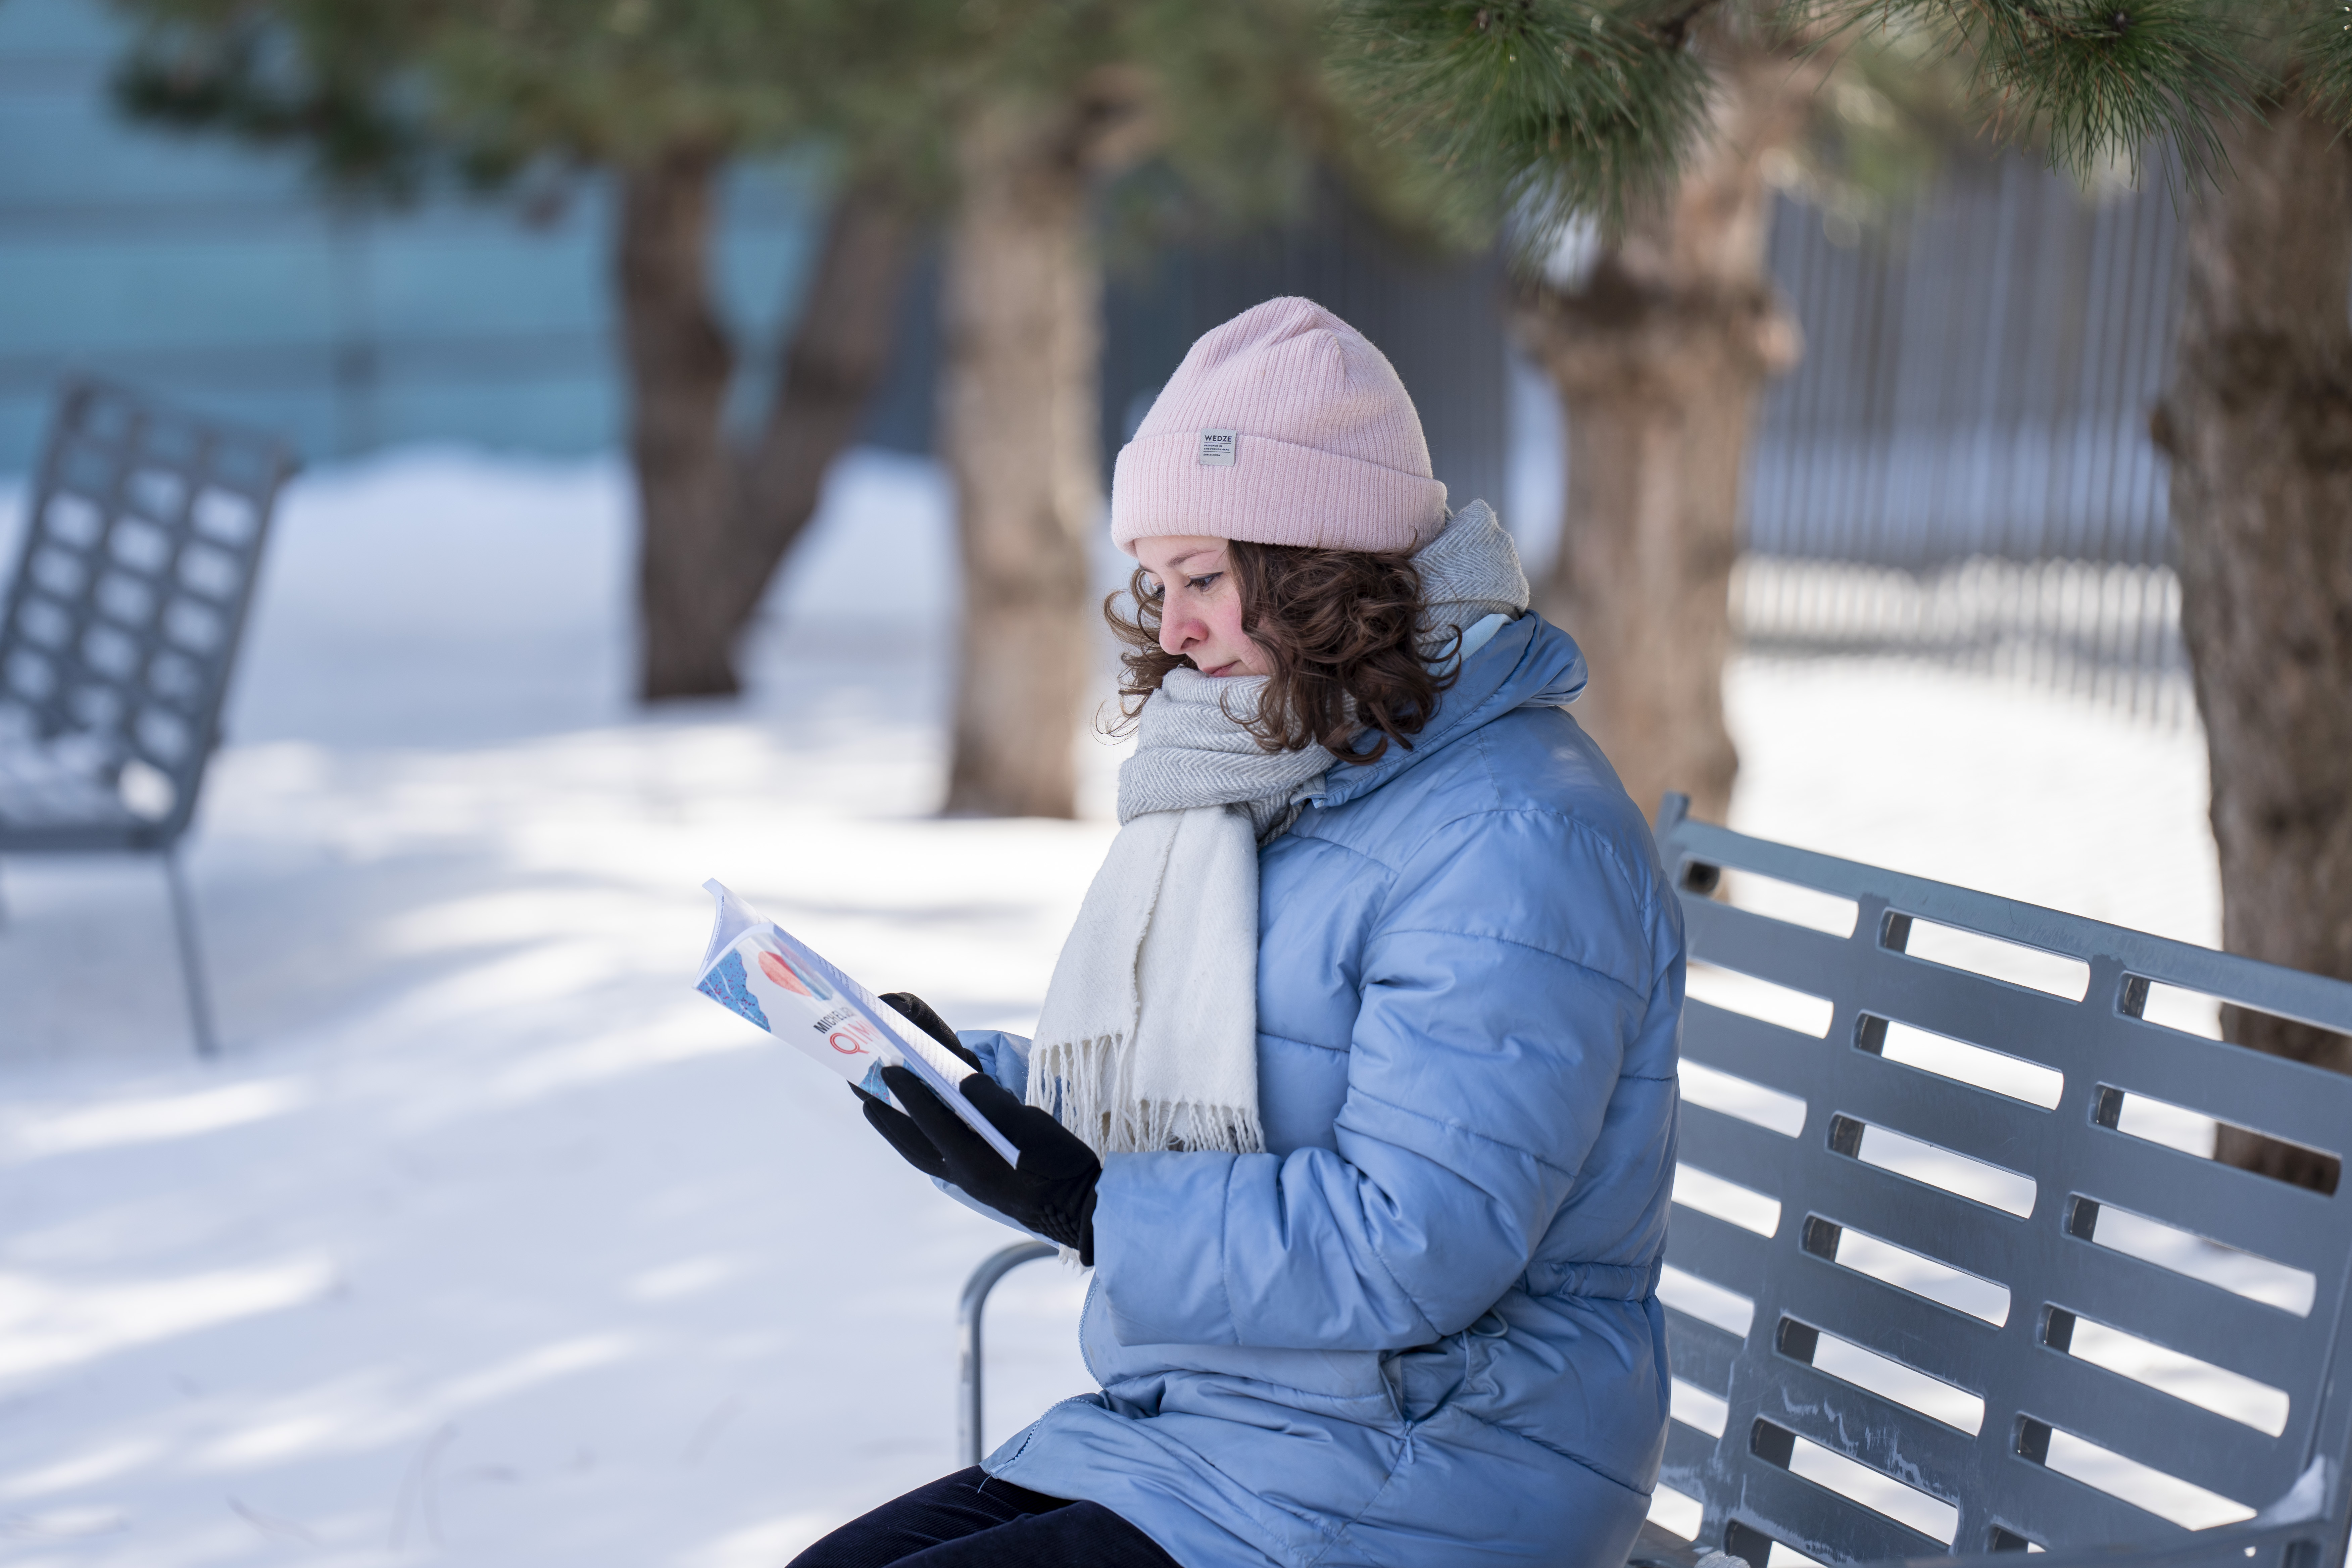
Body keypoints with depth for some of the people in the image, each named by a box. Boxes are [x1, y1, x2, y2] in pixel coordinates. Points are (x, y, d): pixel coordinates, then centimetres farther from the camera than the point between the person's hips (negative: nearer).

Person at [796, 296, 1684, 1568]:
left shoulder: (1512, 844, -19)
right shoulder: (1269, 783, 13)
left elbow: (1409, 1253, -25)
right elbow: (1153, 1118, 17)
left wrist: (1083, 1206, -23)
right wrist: (972, 1085, -1)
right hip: (1193, 1420, 9)